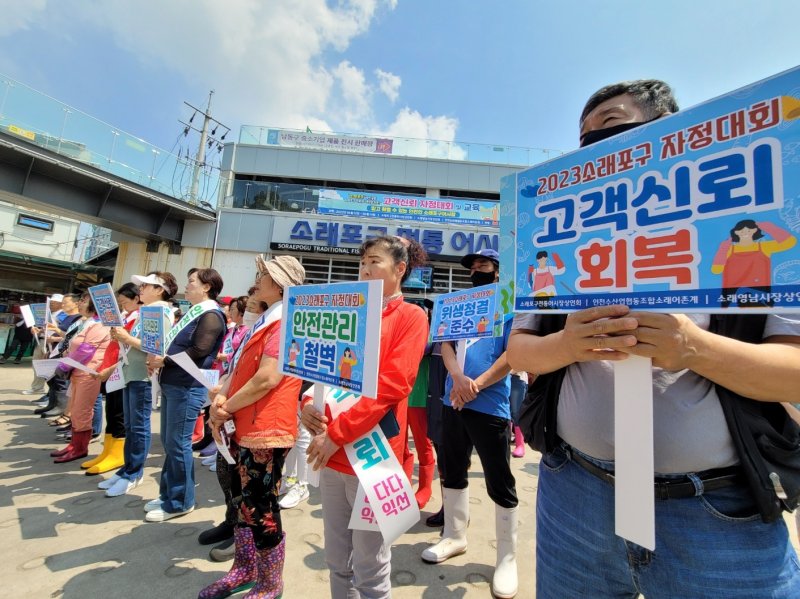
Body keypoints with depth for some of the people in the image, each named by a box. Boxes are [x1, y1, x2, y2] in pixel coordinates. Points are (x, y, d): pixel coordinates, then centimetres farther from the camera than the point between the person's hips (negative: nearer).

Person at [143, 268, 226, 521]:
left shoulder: (211, 315, -13)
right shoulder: (193, 313, 18)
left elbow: (198, 352, -22)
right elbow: (175, 345, 21)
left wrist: (163, 360, -14)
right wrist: (157, 357, 3)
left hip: (188, 387, -10)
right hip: (172, 383, 10)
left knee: (178, 444, -1)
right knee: (168, 442, 17)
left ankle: (180, 502, 14)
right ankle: (168, 494, 31)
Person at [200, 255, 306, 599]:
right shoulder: (266, 320, 16)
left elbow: (268, 378, -24)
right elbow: (239, 367, 14)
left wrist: (226, 409, -11)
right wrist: (222, 398, -4)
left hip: (265, 429, -10)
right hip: (246, 427, 10)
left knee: (261, 509, 5)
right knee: (244, 503, 22)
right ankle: (245, 569, 42)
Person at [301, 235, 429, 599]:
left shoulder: (410, 316, -6)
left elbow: (391, 385, -16)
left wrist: (336, 434, -17)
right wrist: (307, 403, -5)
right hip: (332, 453, 6)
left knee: (369, 569, 10)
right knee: (337, 561, 20)